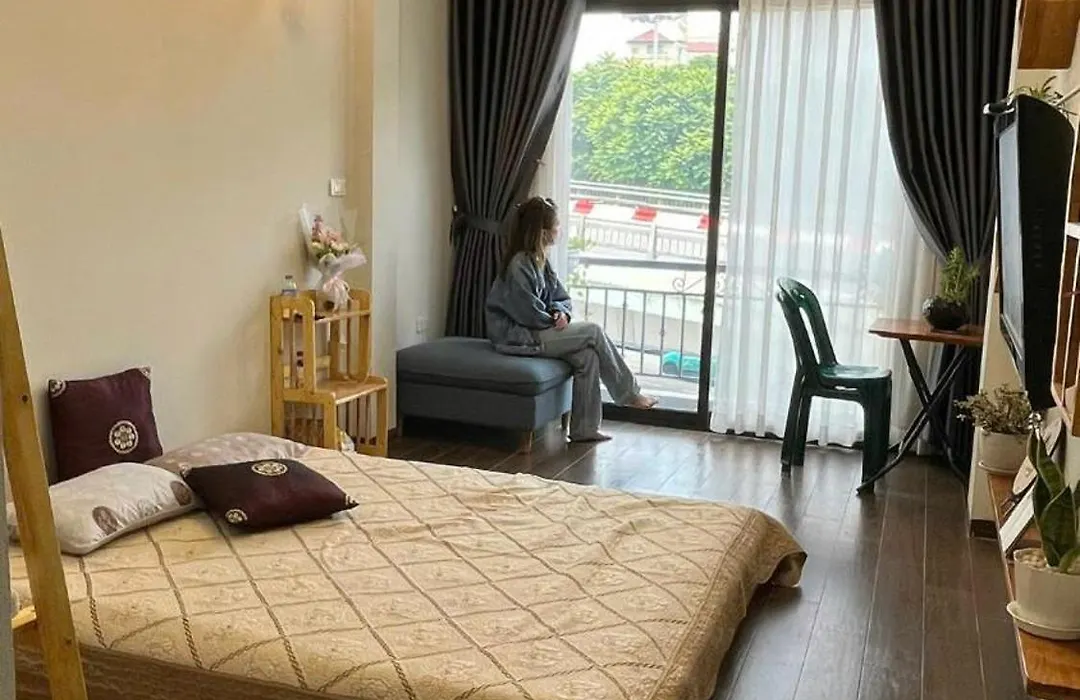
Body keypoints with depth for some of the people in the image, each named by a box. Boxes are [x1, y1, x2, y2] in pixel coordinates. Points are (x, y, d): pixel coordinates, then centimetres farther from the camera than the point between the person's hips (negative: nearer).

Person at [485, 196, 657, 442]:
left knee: (587, 355, -11)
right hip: (516, 337, -9)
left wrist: (561, 312, -9)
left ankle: (583, 429, -7)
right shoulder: (519, 265, -19)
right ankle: (628, 394, 3)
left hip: (534, 331, 9)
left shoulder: (540, 262, 10)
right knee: (593, 332, -11)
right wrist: (556, 320, -4)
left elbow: (562, 298, 13)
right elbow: (529, 314, -20)